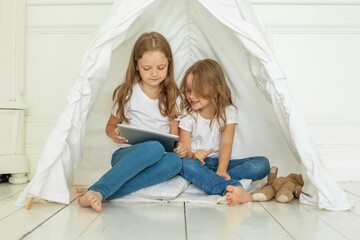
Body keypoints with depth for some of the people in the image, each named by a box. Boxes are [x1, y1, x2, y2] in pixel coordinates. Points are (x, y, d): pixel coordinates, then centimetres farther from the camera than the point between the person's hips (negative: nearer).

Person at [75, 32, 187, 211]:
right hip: (126, 154, -2)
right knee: (154, 148, -38)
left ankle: (101, 193, -44)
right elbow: (110, 126, 13)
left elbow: (173, 136, 11)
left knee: (175, 161, -36)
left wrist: (179, 148, -13)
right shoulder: (127, 93, 3)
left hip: (156, 161, 3)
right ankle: (98, 191, -46)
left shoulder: (173, 97, 10)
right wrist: (114, 134, -11)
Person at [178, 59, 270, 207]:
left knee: (262, 164, -20)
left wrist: (222, 169, -29)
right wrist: (193, 156, -31)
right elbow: (184, 148, -5)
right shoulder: (187, 115, 2)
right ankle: (235, 188, -54)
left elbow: (226, 143, -10)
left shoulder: (228, 111, 2)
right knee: (186, 164, -38)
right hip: (198, 163, -1)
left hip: (220, 162, 2)